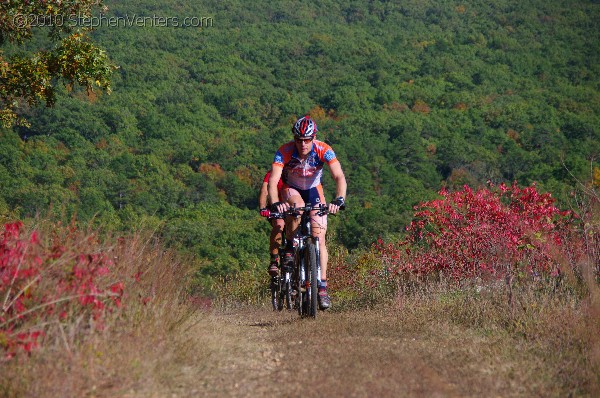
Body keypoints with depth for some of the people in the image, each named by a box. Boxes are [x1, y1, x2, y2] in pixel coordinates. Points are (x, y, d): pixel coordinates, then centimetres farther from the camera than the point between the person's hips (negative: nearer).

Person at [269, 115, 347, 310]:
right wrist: (275, 203, -56)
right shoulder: (285, 152, -30)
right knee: (298, 206, -38)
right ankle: (289, 249, -17)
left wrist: (339, 200, -54)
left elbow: (339, 177, -36)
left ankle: (322, 287, -10)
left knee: (319, 237, -12)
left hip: (313, 190, 1)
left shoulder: (323, 150, -28)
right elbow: (273, 181, -38)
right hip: (290, 189, -1)